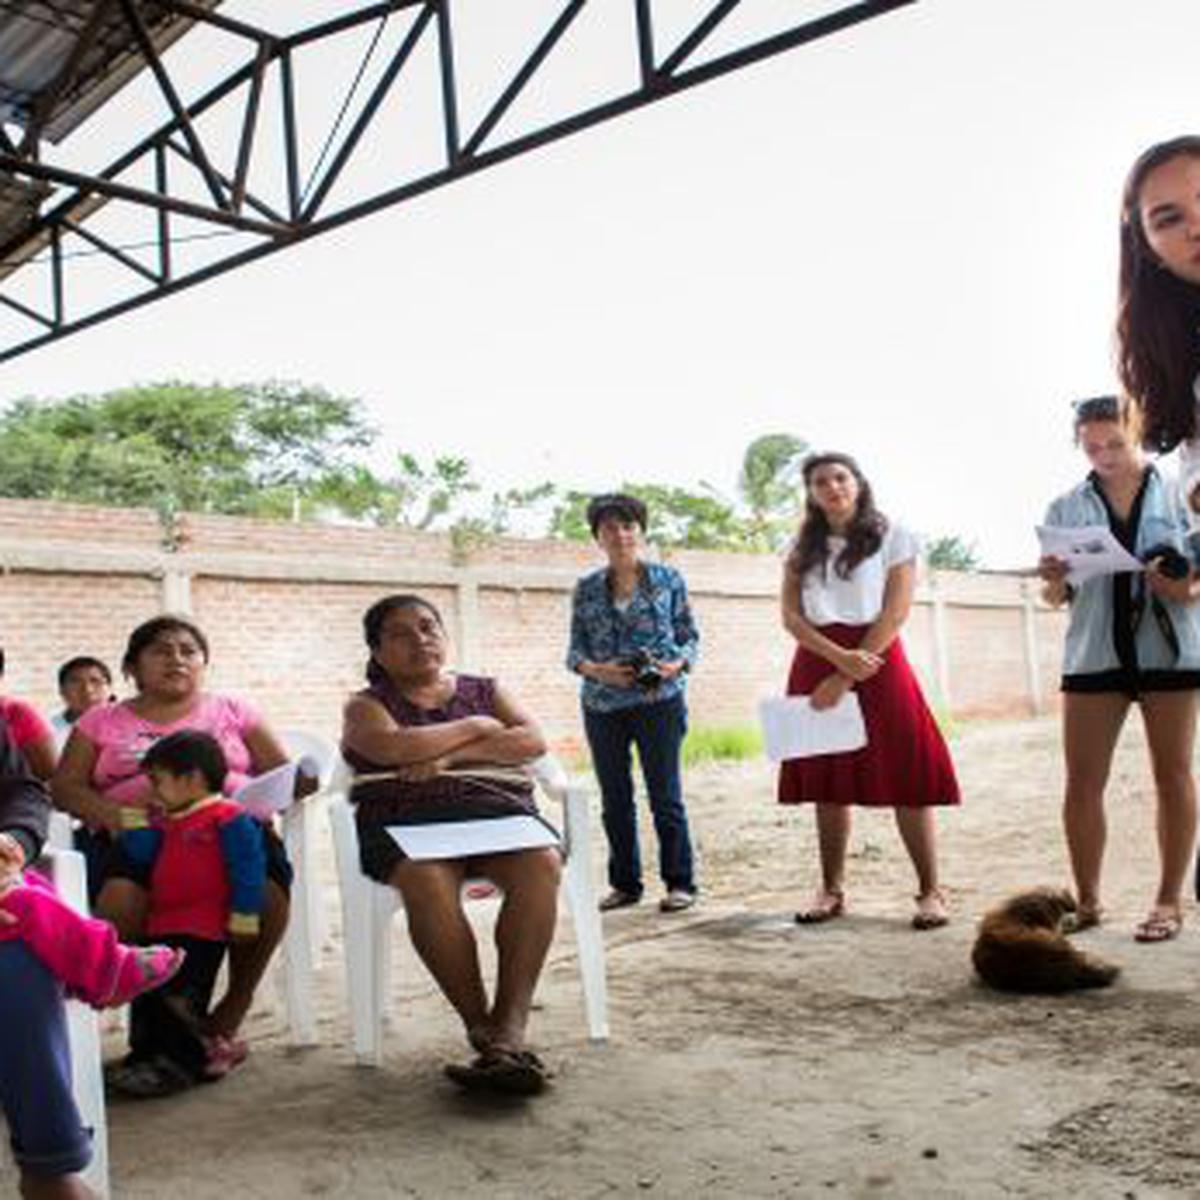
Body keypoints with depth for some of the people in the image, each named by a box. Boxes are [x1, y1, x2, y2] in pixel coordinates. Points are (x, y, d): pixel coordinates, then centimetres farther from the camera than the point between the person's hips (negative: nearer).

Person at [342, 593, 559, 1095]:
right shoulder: (366, 705, 18)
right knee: (427, 881, -37)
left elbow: (532, 741, 6)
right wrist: (475, 727, 4)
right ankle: (481, 1029, -32)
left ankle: (510, 1028, -36)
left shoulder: (485, 690, 25)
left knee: (542, 865, -31)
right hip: (405, 822, -2)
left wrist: (450, 755, -5)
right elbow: (393, 747, -6)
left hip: (496, 810, 2)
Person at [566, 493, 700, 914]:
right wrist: (596, 670, -13)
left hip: (659, 701, -3)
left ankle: (680, 883, 10)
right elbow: (574, 650, 7)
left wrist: (674, 665, -15)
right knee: (615, 799, 9)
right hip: (602, 706, 3)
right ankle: (625, 883, 21)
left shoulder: (668, 580, 3)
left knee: (665, 795, -1)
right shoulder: (585, 590, 7)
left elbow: (690, 637, 4)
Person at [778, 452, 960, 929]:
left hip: (877, 660, -3)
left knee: (907, 780, -5)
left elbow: (895, 613, -6)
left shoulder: (892, 536, 2)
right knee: (826, 782, 5)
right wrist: (839, 657, -15)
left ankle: (930, 891, 1)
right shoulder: (802, 548, 12)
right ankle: (831, 889, 13)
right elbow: (790, 616, 3)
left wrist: (845, 678, -13)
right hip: (817, 662, 3)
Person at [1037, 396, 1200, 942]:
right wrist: (1055, 582, -12)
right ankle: (1086, 900, 8)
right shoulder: (1067, 507, 9)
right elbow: (1058, 598, 10)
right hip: (1094, 653, 2)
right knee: (1082, 780, -1)